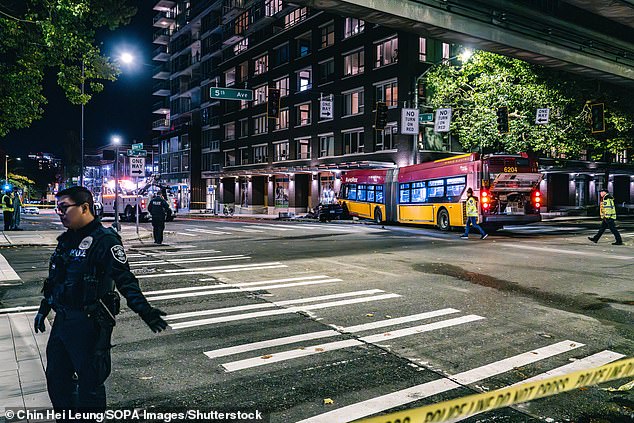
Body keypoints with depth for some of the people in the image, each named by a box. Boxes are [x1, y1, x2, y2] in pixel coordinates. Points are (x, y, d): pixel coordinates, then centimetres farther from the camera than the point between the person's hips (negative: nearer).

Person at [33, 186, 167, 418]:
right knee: (56, 378, 21)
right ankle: (65, 416, 40)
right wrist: (43, 309, 26)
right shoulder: (67, 239, 10)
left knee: (89, 384, 3)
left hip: (89, 324, -8)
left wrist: (144, 310, -32)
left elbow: (125, 281, -21)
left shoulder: (105, 240, -16)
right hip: (62, 320, 9)